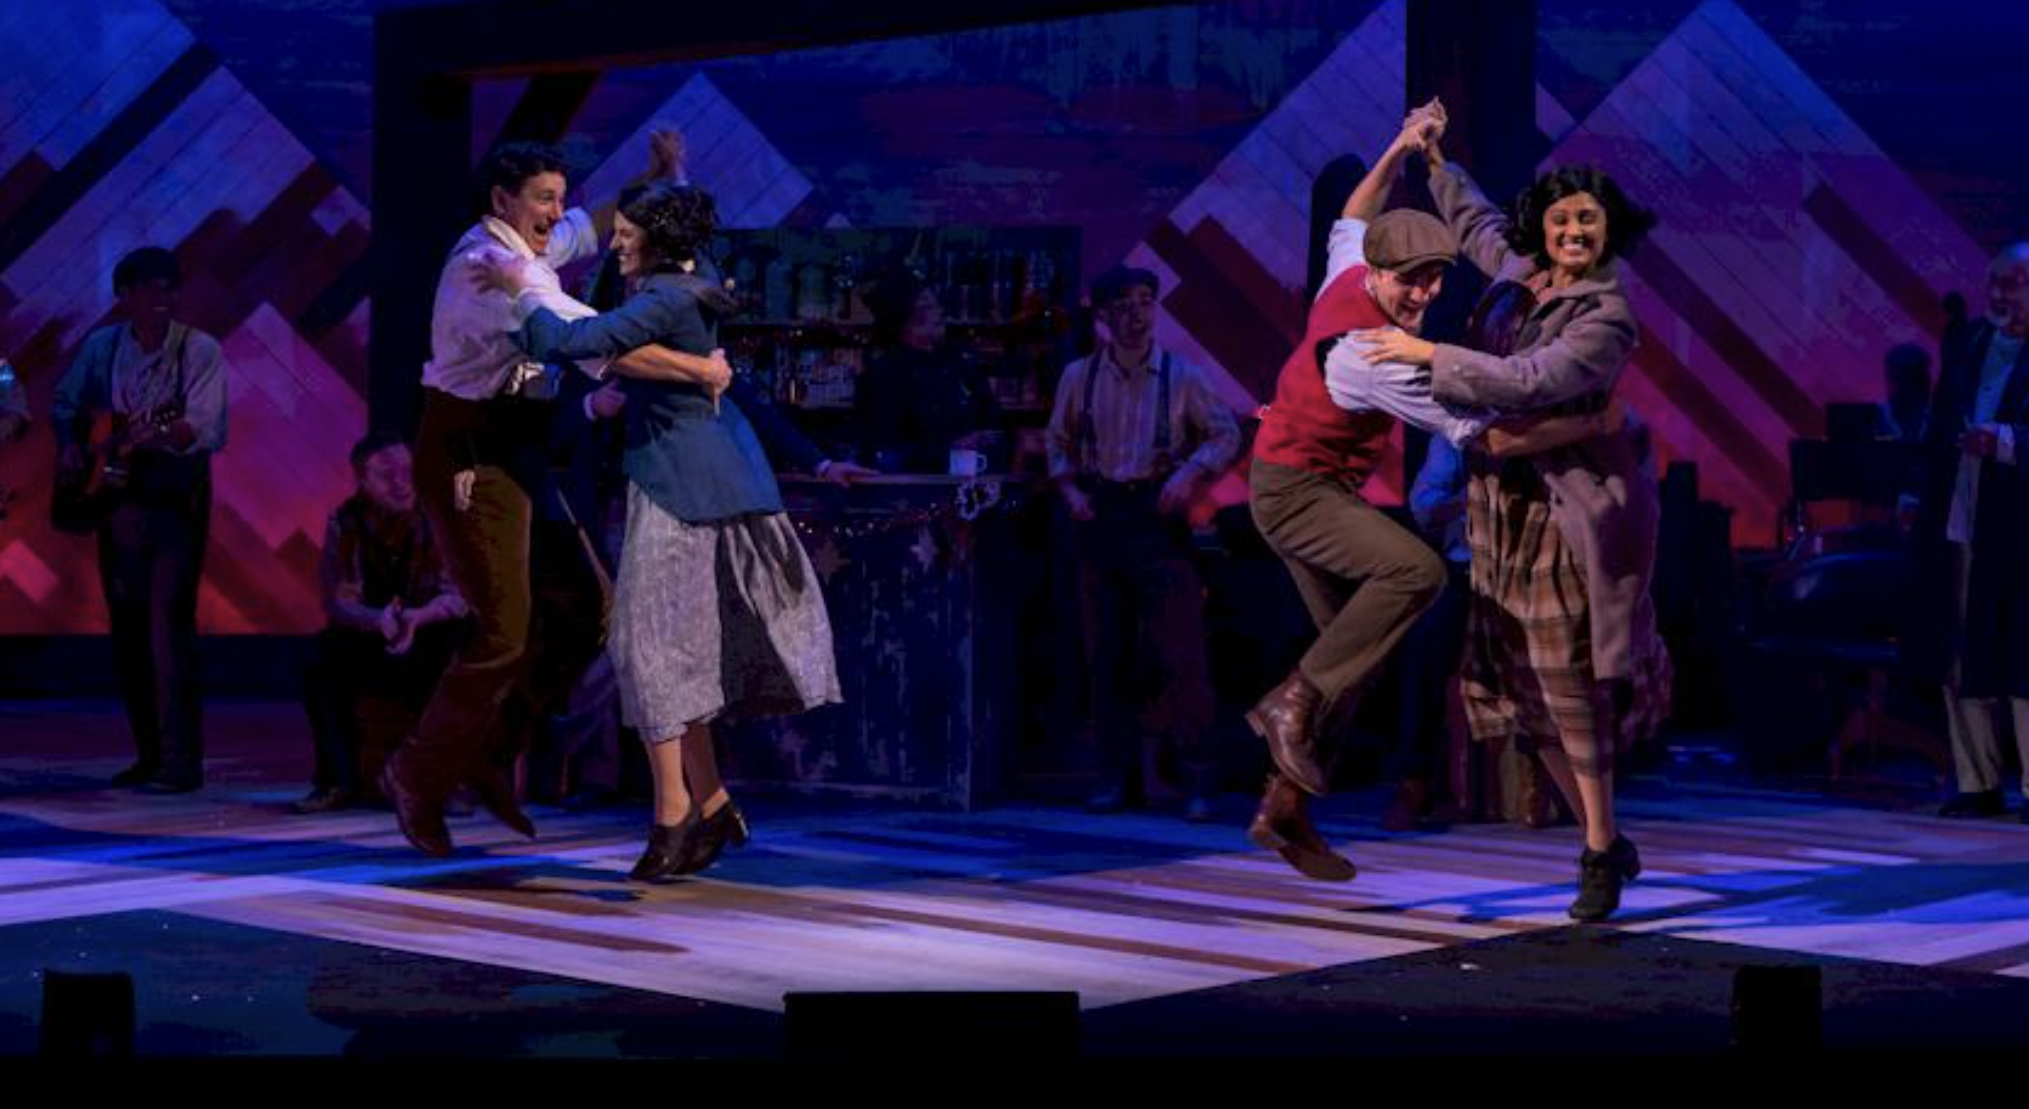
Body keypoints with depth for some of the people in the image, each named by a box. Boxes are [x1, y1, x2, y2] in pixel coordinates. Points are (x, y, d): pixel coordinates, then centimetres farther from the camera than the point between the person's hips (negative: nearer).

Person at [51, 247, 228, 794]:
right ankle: (148, 754, 18)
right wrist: (69, 446, 1)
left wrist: (162, 433, -36)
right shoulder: (102, 346, 6)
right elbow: (64, 405, 19)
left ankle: (181, 763, -12)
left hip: (176, 498, -5)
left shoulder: (199, 349, -8)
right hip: (115, 496, 5)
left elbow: (208, 429, -18)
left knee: (169, 623, -13)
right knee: (127, 627, 8)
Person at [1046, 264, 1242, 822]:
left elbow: (1225, 434, 4)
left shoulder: (1182, 376, 0)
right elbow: (1058, 442, 16)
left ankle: (1197, 777, -2)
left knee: (1178, 650, -9)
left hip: (1158, 516, -3)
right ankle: (1120, 776, 15)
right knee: (1108, 654, 6)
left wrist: (1189, 473, -11)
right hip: (1100, 518, 3)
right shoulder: (1079, 376, 6)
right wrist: (1069, 489, 0)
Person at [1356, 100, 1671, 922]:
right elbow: (1477, 222, 30)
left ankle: (1600, 853, 6)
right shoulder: (1519, 272, 7)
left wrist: (1427, 353, -22)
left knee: (1567, 681, -6)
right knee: (1525, 685, 8)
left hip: (1570, 508, -7)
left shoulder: (1608, 319, -15)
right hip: (1508, 505, 7)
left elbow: (1528, 382, -26)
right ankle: (1606, 844, 20)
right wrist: (1435, 158, 30)